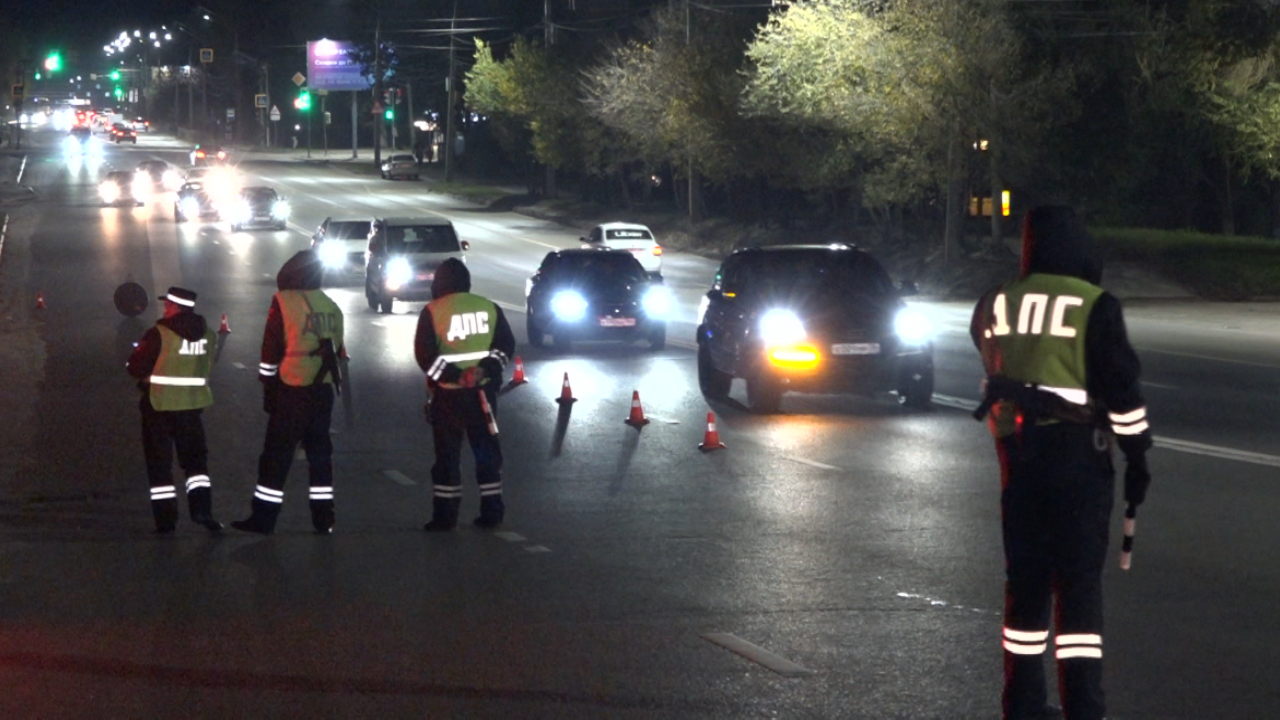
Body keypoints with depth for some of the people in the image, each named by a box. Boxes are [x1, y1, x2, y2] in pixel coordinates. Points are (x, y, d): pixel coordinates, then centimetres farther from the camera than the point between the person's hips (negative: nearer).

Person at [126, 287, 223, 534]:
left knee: (159, 463, 6)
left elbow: (135, 367, -10)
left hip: (160, 406, -4)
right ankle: (202, 509, -1)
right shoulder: (207, 335, 2)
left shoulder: (159, 333, -14)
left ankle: (166, 518, 3)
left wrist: (147, 374, 9)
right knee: (196, 459, 14)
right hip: (192, 404, 4)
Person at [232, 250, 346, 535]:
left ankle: (263, 518, 0)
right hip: (324, 390, 6)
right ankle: (323, 518, 13)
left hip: (291, 392, -6)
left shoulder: (284, 302, -10)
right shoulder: (332, 307, 9)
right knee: (320, 453, 13)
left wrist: (268, 389, 2)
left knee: (277, 454, -1)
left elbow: (271, 349, -7)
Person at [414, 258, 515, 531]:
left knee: (447, 452, 4)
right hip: (482, 391, 3)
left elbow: (424, 354, -14)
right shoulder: (489, 308, 4)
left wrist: (450, 375, -12)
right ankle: (491, 511, 12)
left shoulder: (433, 312, -7)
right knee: (487, 449, 11)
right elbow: (506, 344, 1)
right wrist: (489, 367, -5)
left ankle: (445, 515, 4)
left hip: (447, 394, -3)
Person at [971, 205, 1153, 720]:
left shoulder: (996, 306, 5)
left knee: (1025, 580, 14)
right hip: (1077, 455, -5)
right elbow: (1121, 387, -10)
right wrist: (1138, 455, -1)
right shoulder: (1093, 306, -10)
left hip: (1017, 452, 5)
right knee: (1079, 584, -3)